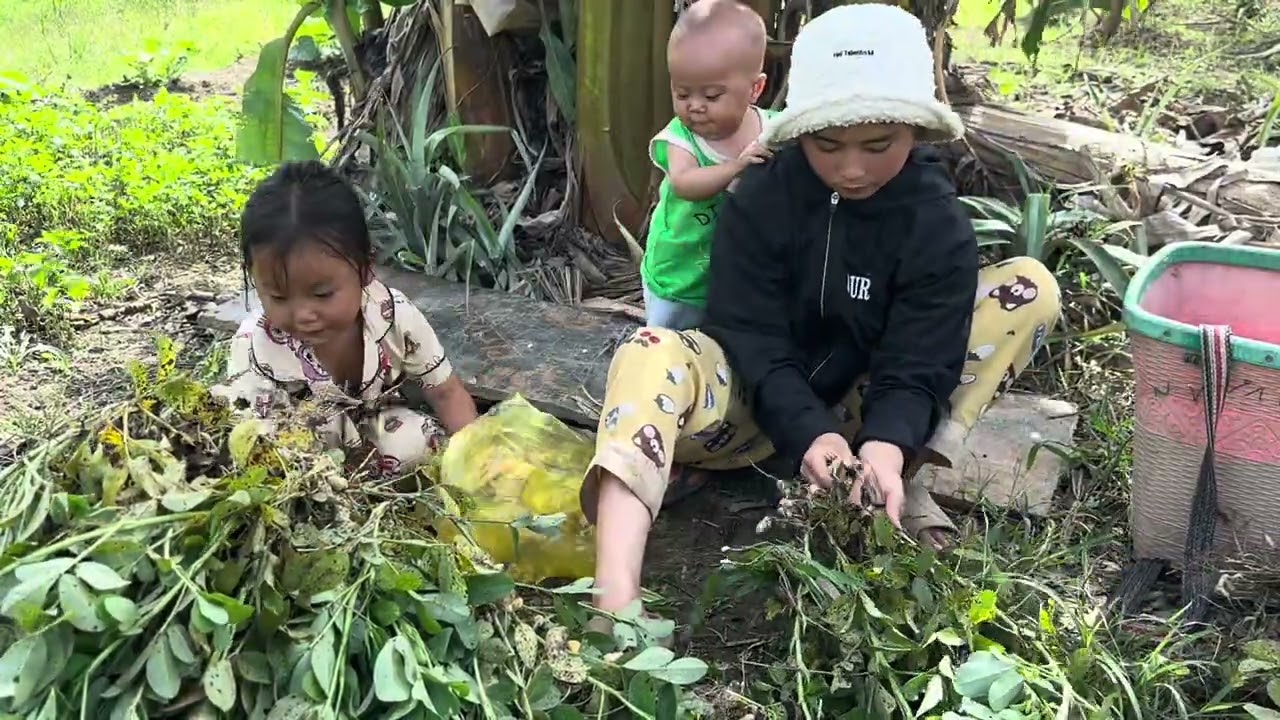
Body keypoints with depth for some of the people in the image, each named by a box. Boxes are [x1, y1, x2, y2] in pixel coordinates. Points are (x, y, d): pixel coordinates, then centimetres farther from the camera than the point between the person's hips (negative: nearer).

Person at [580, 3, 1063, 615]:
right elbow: (750, 340, -19)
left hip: (867, 411, 1)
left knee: (1031, 288, -15)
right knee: (650, 355, -34)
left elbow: (916, 365, -17)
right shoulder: (759, 199, -13)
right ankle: (615, 598, -49)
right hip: (759, 405, -1)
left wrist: (886, 447, -38)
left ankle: (901, 479, -18)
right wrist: (809, 432, -35)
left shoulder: (938, 224, -11)